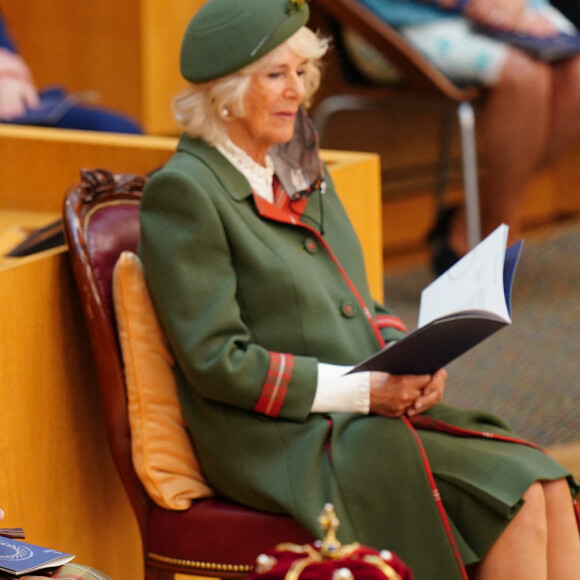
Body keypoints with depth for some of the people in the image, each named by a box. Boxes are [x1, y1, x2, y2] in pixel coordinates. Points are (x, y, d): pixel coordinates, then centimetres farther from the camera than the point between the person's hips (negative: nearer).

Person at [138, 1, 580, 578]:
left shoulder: (300, 171, 15)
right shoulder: (182, 190, -10)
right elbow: (215, 361, -16)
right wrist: (363, 390, -18)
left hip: (371, 415, 8)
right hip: (282, 442, -8)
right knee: (515, 501, -21)